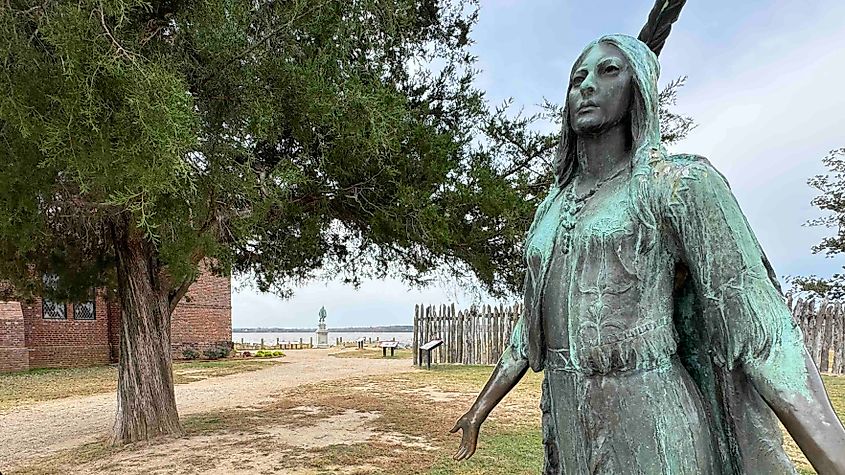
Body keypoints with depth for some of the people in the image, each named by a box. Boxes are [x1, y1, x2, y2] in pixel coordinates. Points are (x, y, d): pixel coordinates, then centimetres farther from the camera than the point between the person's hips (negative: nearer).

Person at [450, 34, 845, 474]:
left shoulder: (681, 182, -5)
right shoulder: (552, 209, 13)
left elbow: (759, 326, -11)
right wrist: (479, 409, 22)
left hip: (651, 431, -6)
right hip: (567, 422, 6)